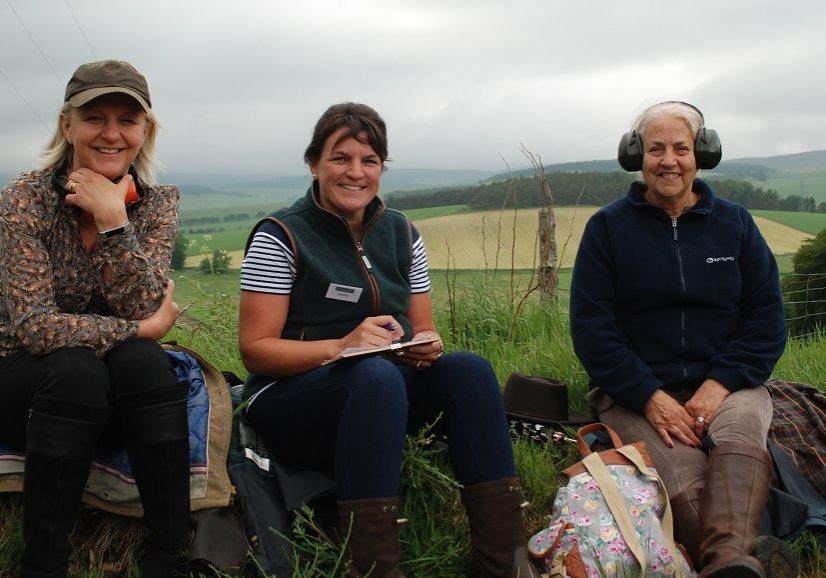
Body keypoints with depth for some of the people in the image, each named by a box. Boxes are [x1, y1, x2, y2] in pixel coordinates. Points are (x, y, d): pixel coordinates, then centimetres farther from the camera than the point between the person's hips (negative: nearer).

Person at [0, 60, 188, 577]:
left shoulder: (159, 203, -4)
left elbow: (141, 309, -17)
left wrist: (112, 220, -26)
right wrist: (143, 329, -20)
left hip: (122, 395, 3)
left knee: (142, 360, -30)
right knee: (75, 368, -34)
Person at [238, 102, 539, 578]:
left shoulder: (401, 233, 9)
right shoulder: (281, 237, -7)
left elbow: (425, 333, 12)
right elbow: (255, 350, -12)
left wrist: (427, 346, -13)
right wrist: (340, 346, -27)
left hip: (385, 393, 5)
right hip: (292, 399, -5)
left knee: (469, 369, -22)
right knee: (376, 375, -36)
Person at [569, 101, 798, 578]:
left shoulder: (734, 223, 13)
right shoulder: (608, 227, 7)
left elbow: (767, 315, 9)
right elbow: (591, 325, 1)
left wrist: (720, 383, -8)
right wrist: (649, 397, -12)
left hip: (727, 385, 0)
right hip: (636, 391, 0)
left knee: (738, 434, -35)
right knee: (683, 481, -31)